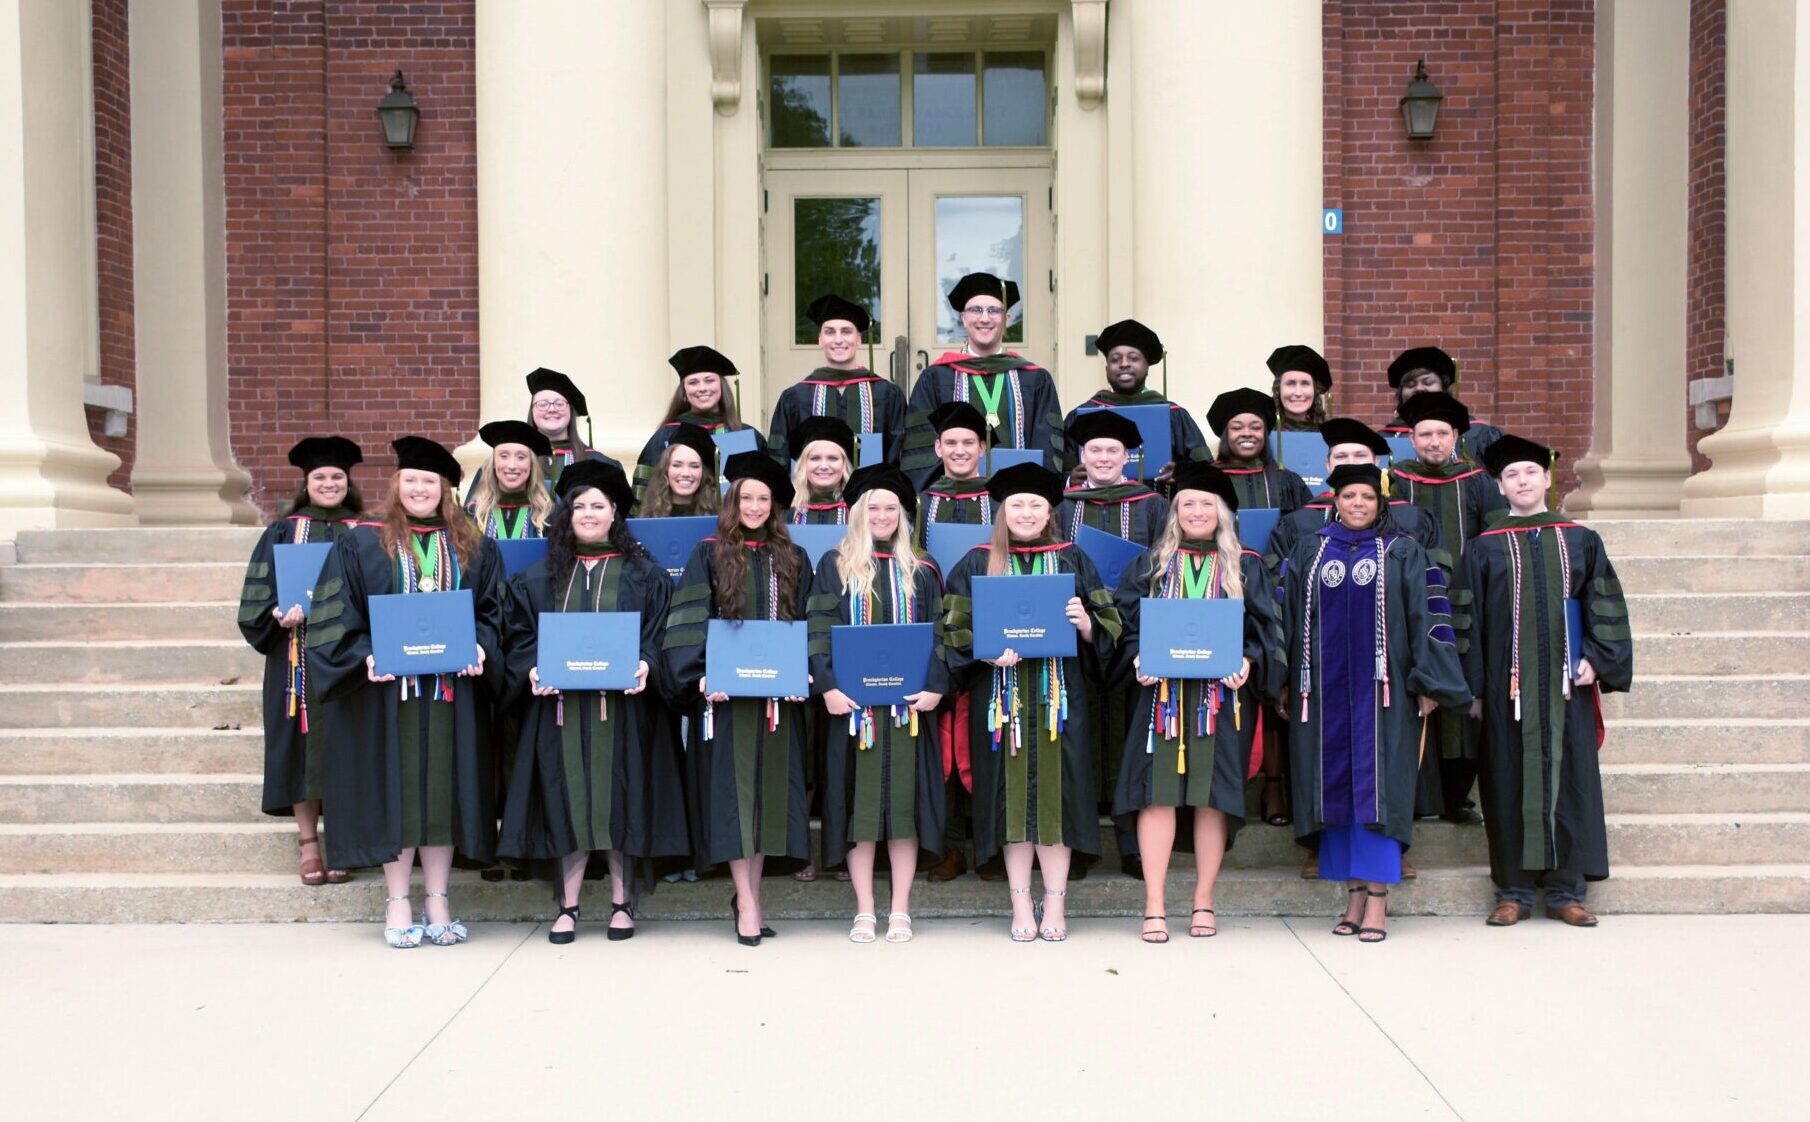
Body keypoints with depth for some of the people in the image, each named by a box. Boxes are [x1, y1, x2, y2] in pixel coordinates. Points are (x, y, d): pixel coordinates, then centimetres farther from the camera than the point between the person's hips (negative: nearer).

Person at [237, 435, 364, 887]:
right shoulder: (283, 532, 8)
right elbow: (257, 596, 3)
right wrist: (280, 614, -16)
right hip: (298, 659, 0)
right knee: (302, 744, -1)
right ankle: (308, 844, 7)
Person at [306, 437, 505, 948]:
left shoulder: (474, 549, 10)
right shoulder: (361, 545, 4)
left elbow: (493, 609, 10)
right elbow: (334, 615, 0)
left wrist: (480, 647, -8)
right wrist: (365, 655, -14)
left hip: (453, 688, 2)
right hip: (388, 688, -2)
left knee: (444, 789, 4)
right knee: (395, 789, 2)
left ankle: (438, 901, 13)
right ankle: (397, 903, 10)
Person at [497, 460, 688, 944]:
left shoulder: (643, 575, 6)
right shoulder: (539, 577, 11)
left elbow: (659, 634, 2)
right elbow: (520, 635, 9)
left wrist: (645, 665, -17)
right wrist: (532, 671, -10)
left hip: (621, 705, -1)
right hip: (560, 705, 2)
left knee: (619, 801, 1)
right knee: (568, 802, 2)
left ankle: (622, 902, 11)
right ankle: (567, 905, 10)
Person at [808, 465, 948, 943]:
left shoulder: (921, 572, 10)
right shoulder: (836, 566, 6)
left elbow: (937, 634, 6)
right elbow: (819, 631, 0)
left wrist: (935, 686, -8)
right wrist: (828, 686, -12)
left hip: (907, 704, 1)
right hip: (853, 703, -1)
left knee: (904, 801, 2)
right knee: (859, 802, 2)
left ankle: (900, 911, 10)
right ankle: (864, 911, 10)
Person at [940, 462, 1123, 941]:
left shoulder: (1072, 560, 8)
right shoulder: (977, 562, 7)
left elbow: (1108, 627, 7)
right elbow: (955, 628, 3)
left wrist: (1084, 622, -14)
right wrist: (986, 651, -15)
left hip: (1058, 696, 0)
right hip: (1002, 697, 0)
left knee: (1056, 793, 0)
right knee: (1012, 793, 2)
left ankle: (1054, 903, 10)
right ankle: (1021, 905, 11)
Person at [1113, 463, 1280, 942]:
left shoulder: (1246, 568, 10)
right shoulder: (1152, 564, 11)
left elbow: (1264, 628, 6)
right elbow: (1125, 619, 6)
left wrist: (1248, 662, -13)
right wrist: (1137, 657, -13)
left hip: (1221, 695, 0)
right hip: (1161, 692, 0)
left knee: (1213, 794, 1)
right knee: (1157, 793, -6)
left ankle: (1203, 902, 11)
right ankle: (1155, 906, -2)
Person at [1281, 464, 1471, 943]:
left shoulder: (1404, 553, 5)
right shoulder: (1310, 551, 12)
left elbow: (1427, 615, 1)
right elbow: (1289, 615, 12)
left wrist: (1428, 684, -7)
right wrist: (1285, 682, 7)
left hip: (1380, 689, -2)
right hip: (1325, 689, 3)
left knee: (1376, 790, -6)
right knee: (1337, 789, 3)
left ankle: (1377, 902, -3)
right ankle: (1354, 897, 11)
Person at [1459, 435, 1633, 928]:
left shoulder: (1581, 541, 10)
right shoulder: (1485, 548, 6)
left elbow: (1606, 608, 8)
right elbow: (1469, 621, 3)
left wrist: (1596, 659, -7)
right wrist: (1475, 687, -4)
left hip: (1566, 682, 1)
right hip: (1509, 685, -1)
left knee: (1568, 777, 3)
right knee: (1512, 782, 1)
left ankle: (1566, 891, 12)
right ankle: (1514, 891, 9)